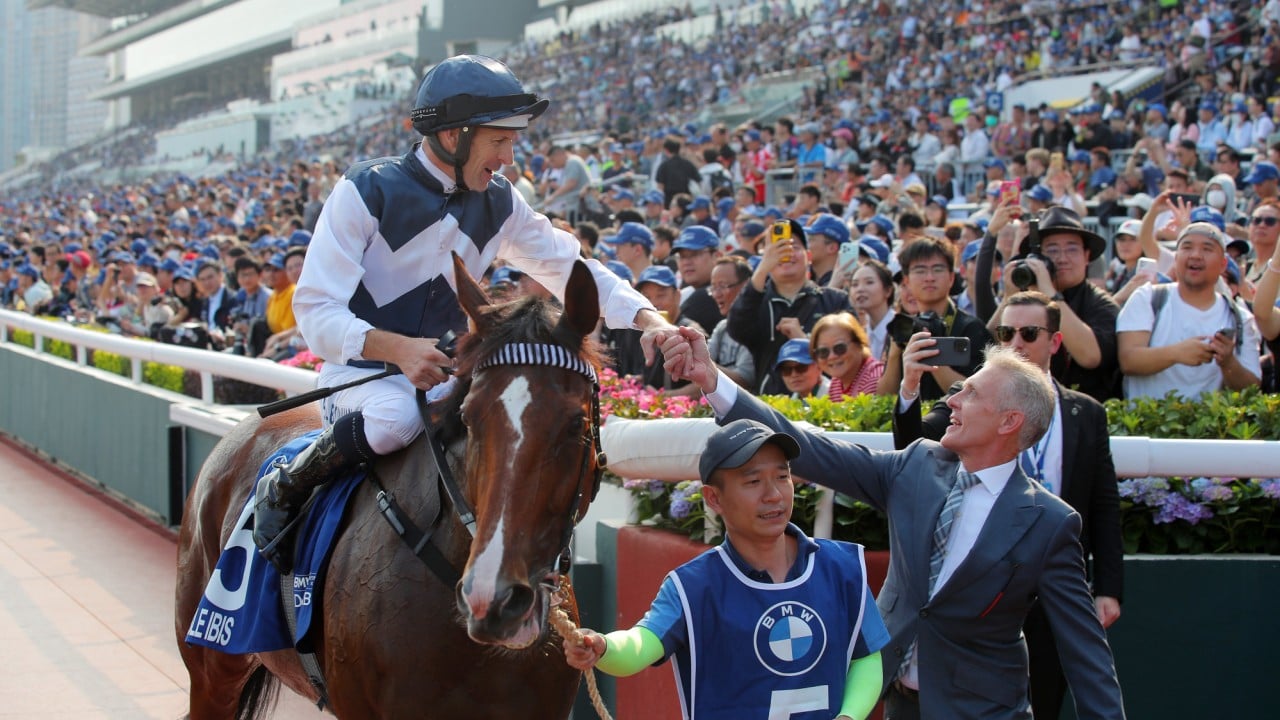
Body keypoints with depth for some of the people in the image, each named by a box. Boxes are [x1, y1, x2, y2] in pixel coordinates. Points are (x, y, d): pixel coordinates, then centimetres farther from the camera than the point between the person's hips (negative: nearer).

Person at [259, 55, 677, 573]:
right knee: (395, 417, -39)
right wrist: (399, 349, -35)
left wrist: (647, 319, -11)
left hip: (448, 376, 5)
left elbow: (570, 268, 9)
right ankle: (284, 488, -13)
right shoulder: (367, 192, -13)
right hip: (361, 374, -5)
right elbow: (315, 309, -17)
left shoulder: (500, 205, 5)